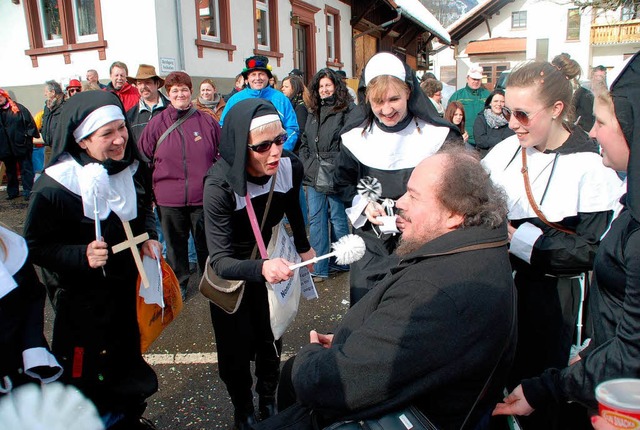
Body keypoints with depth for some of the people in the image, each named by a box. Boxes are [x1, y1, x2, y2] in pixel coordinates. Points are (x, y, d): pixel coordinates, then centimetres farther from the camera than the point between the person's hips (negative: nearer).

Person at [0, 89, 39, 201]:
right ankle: (12, 192, 24)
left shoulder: (18, 108, -1)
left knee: (26, 169, 1)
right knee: (10, 171, 14)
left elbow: (29, 121, -5)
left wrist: (29, 134, -11)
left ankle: (28, 191, 6)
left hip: (21, 145, -4)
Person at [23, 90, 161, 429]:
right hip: (80, 297, -6)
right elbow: (35, 247, -17)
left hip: (126, 285, 6)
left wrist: (148, 237, -6)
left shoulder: (132, 167, -6)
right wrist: (81, 255, -32)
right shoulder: (54, 187, -25)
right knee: (82, 375, 8)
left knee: (127, 361, 24)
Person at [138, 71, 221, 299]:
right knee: (175, 244, 15)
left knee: (206, 243, 13)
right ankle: (178, 284, 33)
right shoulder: (157, 122, 1)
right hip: (169, 198, 1)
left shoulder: (207, 121, 1)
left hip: (203, 196, 0)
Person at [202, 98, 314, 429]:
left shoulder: (291, 167, -22)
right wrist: (261, 268, -57)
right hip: (229, 269, -3)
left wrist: (303, 247, 15)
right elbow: (220, 260, -38)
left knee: (270, 339, 10)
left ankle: (268, 401, 36)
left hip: (269, 259, 3)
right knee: (236, 345, 6)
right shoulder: (220, 186, -34)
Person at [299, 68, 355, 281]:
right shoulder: (313, 112, 17)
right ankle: (319, 267, 15)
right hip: (314, 175, 6)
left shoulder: (347, 110, -5)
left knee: (338, 219, 6)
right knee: (316, 220, 7)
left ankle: (340, 262, 23)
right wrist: (305, 164, 9)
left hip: (336, 175, -6)